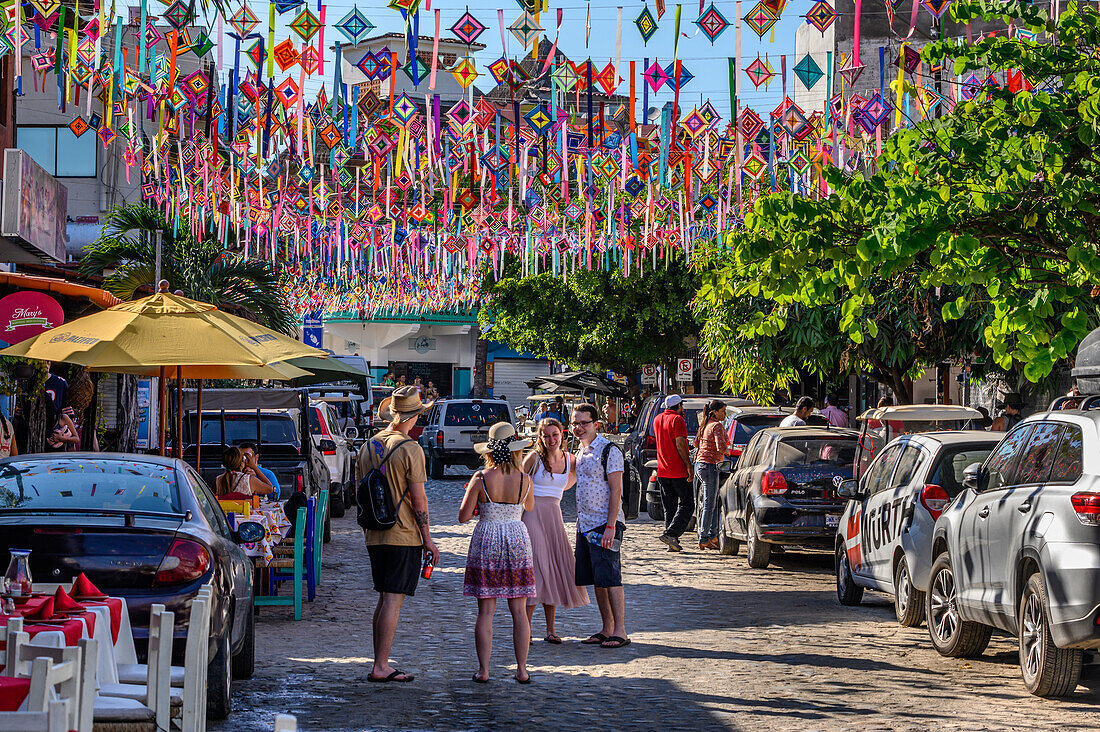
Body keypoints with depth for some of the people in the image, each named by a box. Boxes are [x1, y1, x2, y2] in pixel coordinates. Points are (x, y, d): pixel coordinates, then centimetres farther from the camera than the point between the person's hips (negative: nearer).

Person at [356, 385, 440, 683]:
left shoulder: (368, 446, 9)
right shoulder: (410, 449, -11)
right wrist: (428, 539, -6)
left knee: (384, 600, 14)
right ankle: (380, 667, -6)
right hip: (405, 536, -7)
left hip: (375, 536, 7)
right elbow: (418, 499, -12)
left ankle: (380, 664, 15)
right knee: (394, 600, -5)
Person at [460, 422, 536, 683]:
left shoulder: (480, 478, -8)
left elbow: (463, 516, -6)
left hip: (485, 543, -1)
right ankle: (522, 669, 6)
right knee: (519, 611, 7)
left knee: (485, 612, 3)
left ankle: (483, 670, 0)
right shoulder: (524, 479, -4)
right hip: (517, 542, 1)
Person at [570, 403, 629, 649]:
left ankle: (620, 631, -5)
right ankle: (607, 629, 15)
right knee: (597, 580, 9)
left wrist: (610, 527, -20)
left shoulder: (609, 451, -11)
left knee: (610, 578, -8)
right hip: (585, 525, 8)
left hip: (605, 524, -8)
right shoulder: (580, 451, 14)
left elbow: (615, 490, -15)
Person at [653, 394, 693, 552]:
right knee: (686, 505, -2)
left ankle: (673, 542, 8)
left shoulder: (657, 419, 12)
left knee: (669, 507, 10)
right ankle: (670, 534, -16)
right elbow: (680, 444, -18)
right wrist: (689, 466, -17)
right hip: (679, 471, -7)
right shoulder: (677, 420, -11)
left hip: (662, 471, 7)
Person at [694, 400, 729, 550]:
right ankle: (704, 539, -3)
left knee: (715, 500, 16)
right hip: (710, 466, -9)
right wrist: (727, 451, -5)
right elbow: (721, 447, -25)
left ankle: (712, 535, 17)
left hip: (700, 464, 9)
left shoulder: (704, 424, 13)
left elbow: (696, 443, 24)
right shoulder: (717, 426, -14)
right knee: (709, 503, -4)